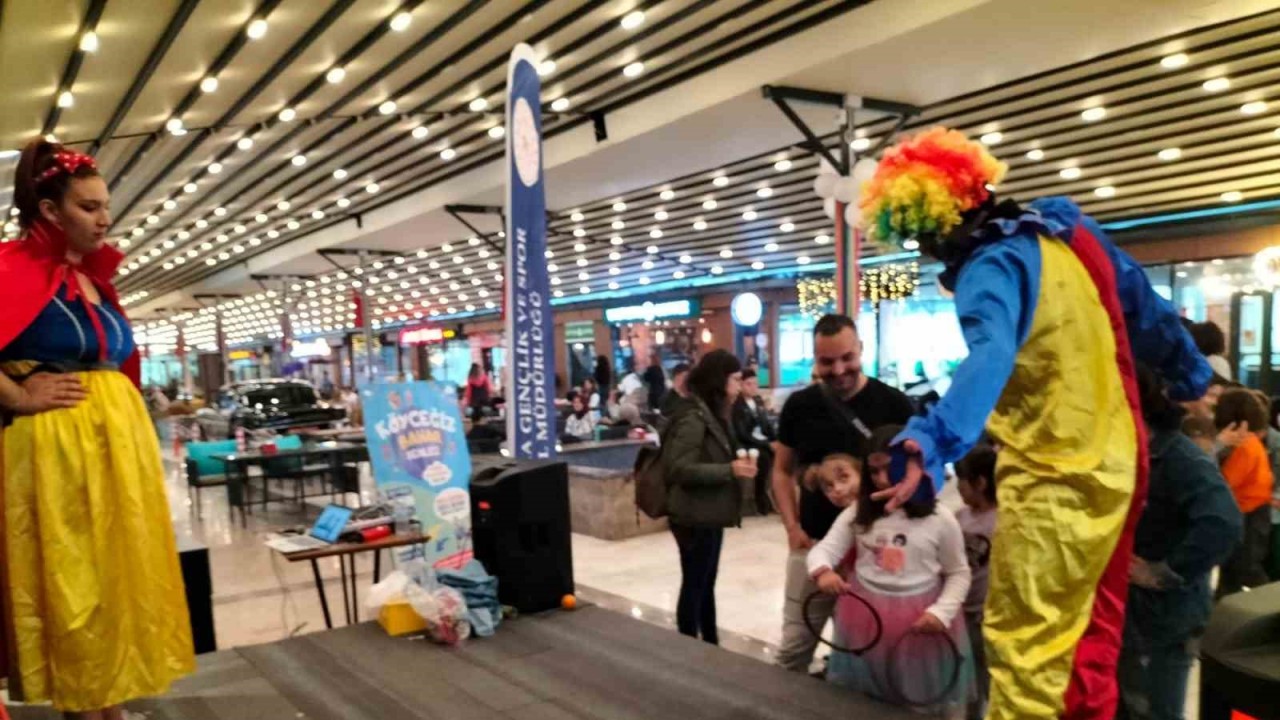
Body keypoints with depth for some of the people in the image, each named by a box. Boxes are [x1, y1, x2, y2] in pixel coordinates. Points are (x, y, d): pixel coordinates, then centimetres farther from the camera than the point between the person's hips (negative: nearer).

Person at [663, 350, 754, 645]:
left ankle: (711, 646, 28)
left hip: (710, 515, 10)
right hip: (695, 518, -10)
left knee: (706, 585, 17)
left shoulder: (713, 414, 11)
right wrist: (730, 470, -26)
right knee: (694, 586, 0)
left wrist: (736, 463, 4)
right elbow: (680, 468, -24)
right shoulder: (693, 417, -18)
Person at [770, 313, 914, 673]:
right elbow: (782, 470, 9)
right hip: (814, 541, 1)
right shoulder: (800, 405, 1)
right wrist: (792, 527, -3)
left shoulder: (893, 404, -5)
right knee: (795, 645, 8)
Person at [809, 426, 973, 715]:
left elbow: (959, 574, -1)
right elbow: (823, 549, -6)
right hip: (865, 618, 3)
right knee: (858, 705, 17)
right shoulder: (857, 513, -2)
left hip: (920, 623, -2)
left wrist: (941, 612, -16)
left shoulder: (940, 519, -8)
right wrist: (822, 571, -29)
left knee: (922, 705, 13)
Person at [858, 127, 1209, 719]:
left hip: (1053, 476, -9)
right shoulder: (1069, 228, 5)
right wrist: (1189, 379, 30)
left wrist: (932, 442, -55)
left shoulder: (992, 267, -20)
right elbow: (1147, 311, 16)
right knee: (1093, 623, 21)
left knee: (1024, 640, -2)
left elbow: (990, 358, -41)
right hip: (1115, 460, 9)